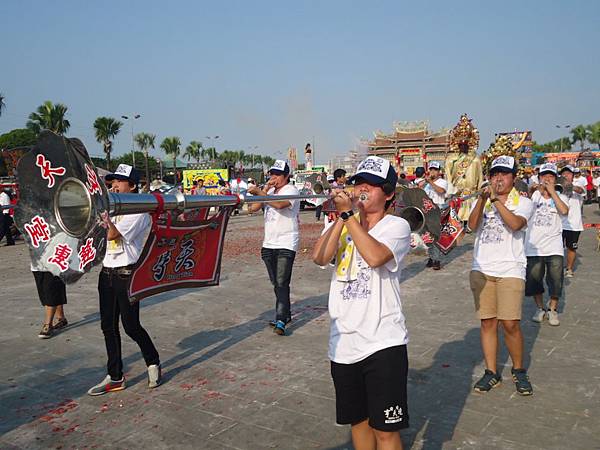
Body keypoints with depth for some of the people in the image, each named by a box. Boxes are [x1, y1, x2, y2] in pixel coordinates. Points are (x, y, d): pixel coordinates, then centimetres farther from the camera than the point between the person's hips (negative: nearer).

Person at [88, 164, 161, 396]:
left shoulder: (139, 212, -10)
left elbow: (112, 234, -20)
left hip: (127, 273, -8)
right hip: (107, 272, 8)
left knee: (130, 326, -2)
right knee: (108, 326, 9)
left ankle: (153, 362, 23)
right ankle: (115, 377, 19)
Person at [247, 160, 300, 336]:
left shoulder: (291, 190, -6)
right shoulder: (269, 192, 17)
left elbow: (279, 204, -26)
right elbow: (253, 208, 4)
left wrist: (260, 192, -28)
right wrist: (265, 189, -2)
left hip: (286, 244, -8)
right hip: (269, 243, 8)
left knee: (282, 283, -13)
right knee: (276, 283, 14)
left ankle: (280, 321, -14)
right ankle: (285, 314, 27)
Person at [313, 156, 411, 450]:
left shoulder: (396, 226, -5)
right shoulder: (340, 224, 8)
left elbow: (375, 257, -26)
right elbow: (319, 257, -10)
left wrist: (348, 214, -19)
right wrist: (341, 217, -13)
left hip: (383, 343, -5)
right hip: (343, 343, 5)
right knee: (357, 421, 21)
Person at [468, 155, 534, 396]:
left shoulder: (523, 202, 4)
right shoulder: (481, 201, 13)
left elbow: (515, 224, -17)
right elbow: (472, 225, -7)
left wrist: (496, 199, -19)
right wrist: (482, 198, -18)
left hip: (510, 270, -3)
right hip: (481, 270, 3)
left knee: (510, 324, -7)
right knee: (487, 322, 6)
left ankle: (519, 371, 16)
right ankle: (491, 373, 18)